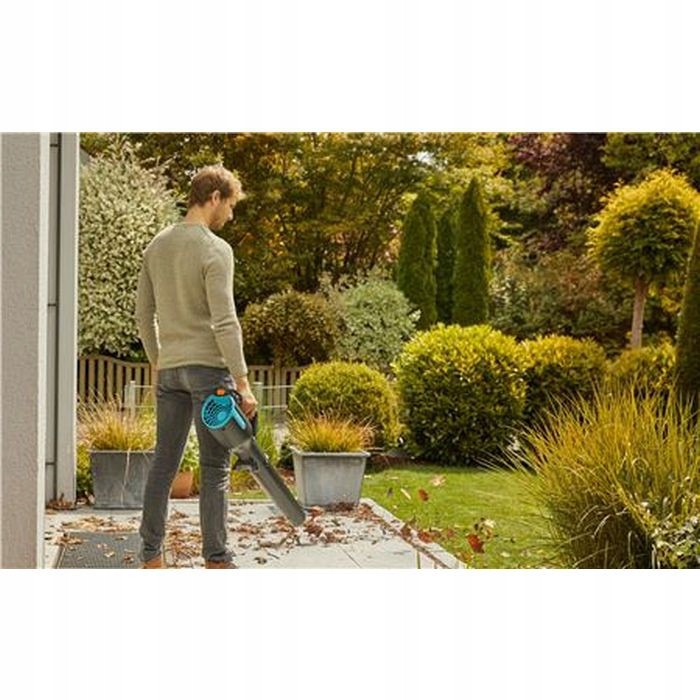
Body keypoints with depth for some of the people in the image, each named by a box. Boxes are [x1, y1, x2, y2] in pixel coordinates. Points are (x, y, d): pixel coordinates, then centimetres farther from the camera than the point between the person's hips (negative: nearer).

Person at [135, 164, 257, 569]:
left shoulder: (157, 246, 11)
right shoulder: (215, 250, -11)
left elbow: (144, 313, 16)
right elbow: (224, 322, -17)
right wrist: (243, 383, -15)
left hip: (169, 369, 7)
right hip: (208, 368, -7)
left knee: (164, 463, 11)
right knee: (215, 468, -1)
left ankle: (152, 557, 15)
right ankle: (217, 560, 4)